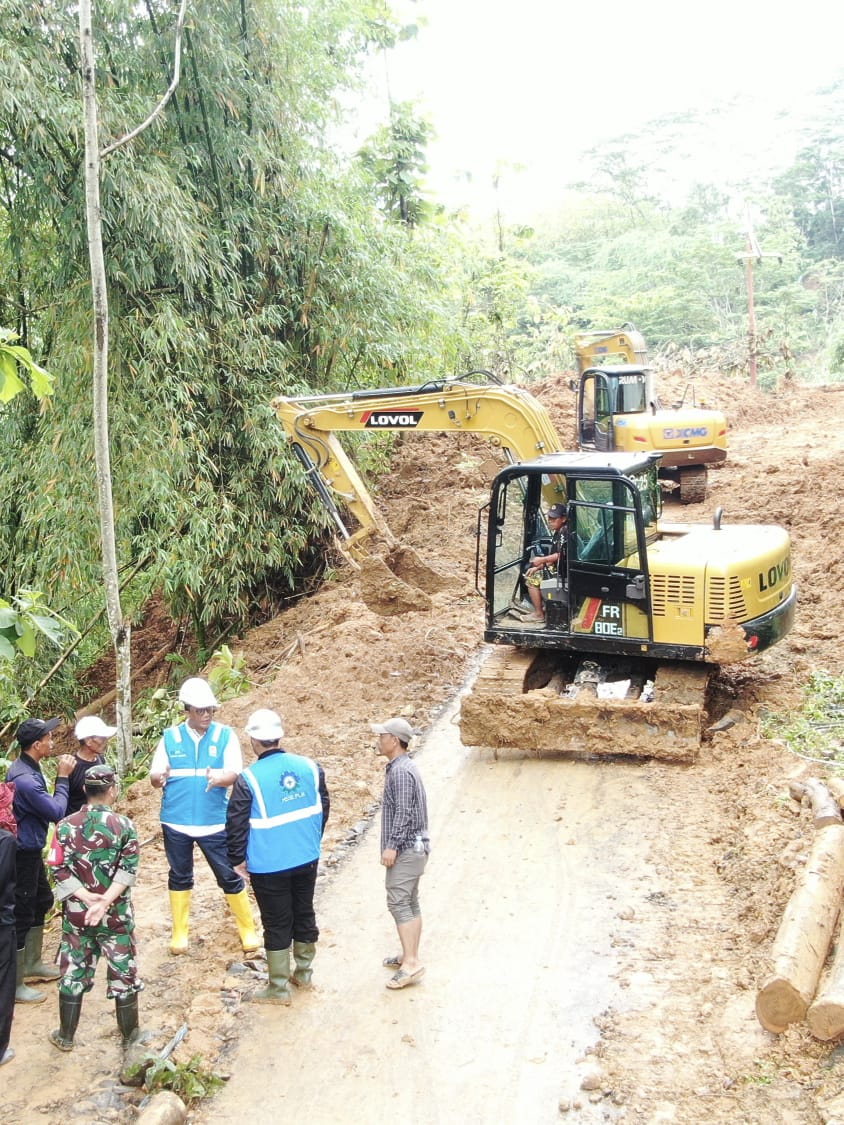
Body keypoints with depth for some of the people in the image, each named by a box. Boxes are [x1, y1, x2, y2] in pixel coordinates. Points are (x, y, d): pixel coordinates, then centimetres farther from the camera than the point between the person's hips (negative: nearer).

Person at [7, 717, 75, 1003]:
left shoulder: (26, 768, 3)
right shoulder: (24, 779, -29)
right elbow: (57, 812, -21)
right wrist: (63, 778, -14)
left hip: (31, 849, 10)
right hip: (23, 853, -10)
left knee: (41, 902, 23)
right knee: (21, 914, 0)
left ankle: (31, 963, 38)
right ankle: (14, 984, 12)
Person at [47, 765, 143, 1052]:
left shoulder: (66, 826, -4)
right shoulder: (125, 825, -9)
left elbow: (59, 870, -8)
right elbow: (128, 870, -16)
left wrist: (86, 897, -11)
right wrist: (105, 901, -20)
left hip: (76, 914, 2)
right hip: (116, 915, -2)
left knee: (73, 973, 15)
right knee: (123, 974, 11)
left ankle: (65, 1037, 28)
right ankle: (130, 1037, 22)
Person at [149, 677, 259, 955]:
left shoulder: (226, 735, -3)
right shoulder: (170, 737, 0)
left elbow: (234, 774, -11)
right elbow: (155, 777, -2)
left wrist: (218, 779, -34)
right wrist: (159, 777, -27)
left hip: (215, 822, -1)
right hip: (176, 821, 1)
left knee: (229, 876, 5)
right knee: (179, 877, 14)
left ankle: (248, 929, 21)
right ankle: (180, 931, 30)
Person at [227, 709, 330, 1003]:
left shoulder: (249, 779, -17)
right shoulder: (309, 766, -3)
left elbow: (236, 823, -12)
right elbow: (323, 808, 8)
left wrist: (237, 858, 3)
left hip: (269, 866, -4)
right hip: (307, 859, 5)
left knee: (277, 924, 6)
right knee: (304, 914, 19)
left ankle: (279, 987, 15)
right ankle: (304, 973, 33)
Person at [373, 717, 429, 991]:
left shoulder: (400, 771, -18)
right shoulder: (404, 767, 14)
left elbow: (403, 813, -23)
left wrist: (392, 846, -21)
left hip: (405, 848, -10)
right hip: (413, 846, 10)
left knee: (398, 902, -10)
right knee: (410, 903, 14)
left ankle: (411, 963, -11)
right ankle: (410, 956, 21)